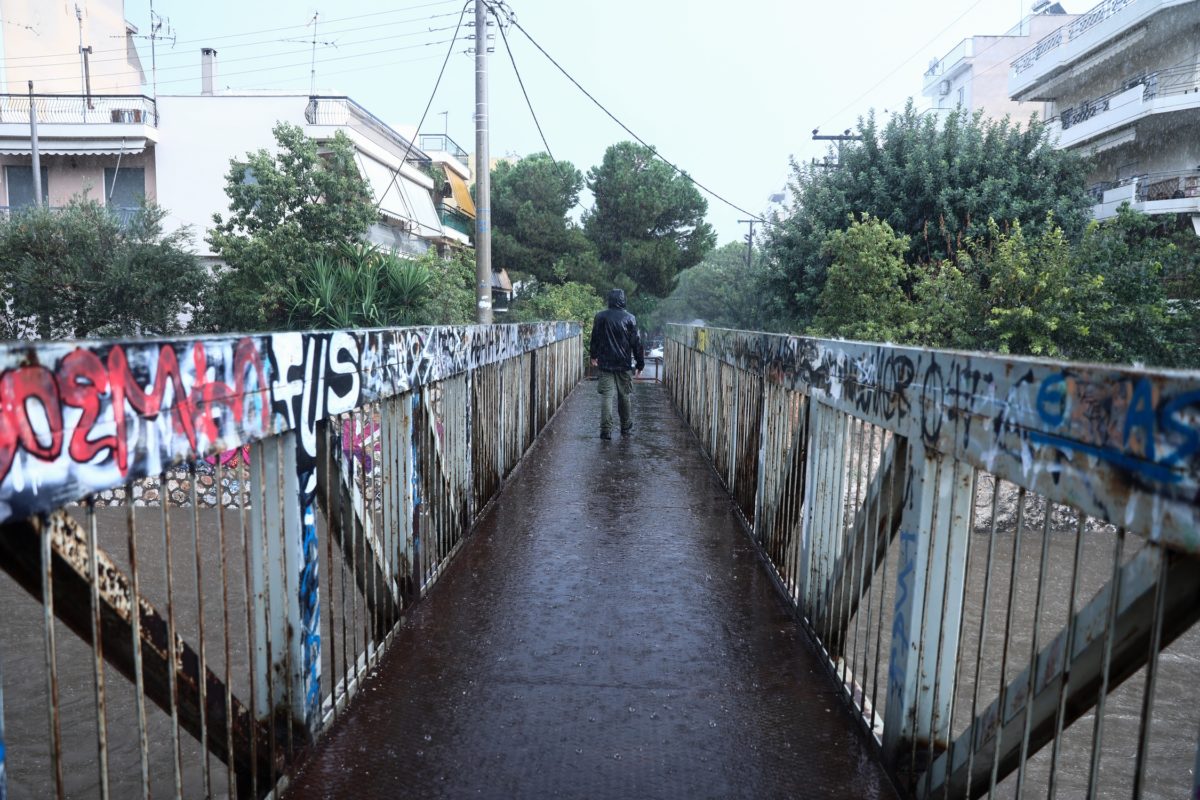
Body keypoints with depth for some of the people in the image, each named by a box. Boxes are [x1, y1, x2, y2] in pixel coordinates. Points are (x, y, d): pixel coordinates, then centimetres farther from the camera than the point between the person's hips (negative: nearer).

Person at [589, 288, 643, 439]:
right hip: (624, 364, 0)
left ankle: (606, 430, -7)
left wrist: (594, 356, 25)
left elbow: (595, 338, 9)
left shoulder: (600, 317, -1)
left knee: (606, 395, -1)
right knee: (624, 395, 13)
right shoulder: (630, 318, -4)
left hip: (605, 363, 0)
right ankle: (626, 427, 25)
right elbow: (636, 342, -2)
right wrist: (640, 363, 6)